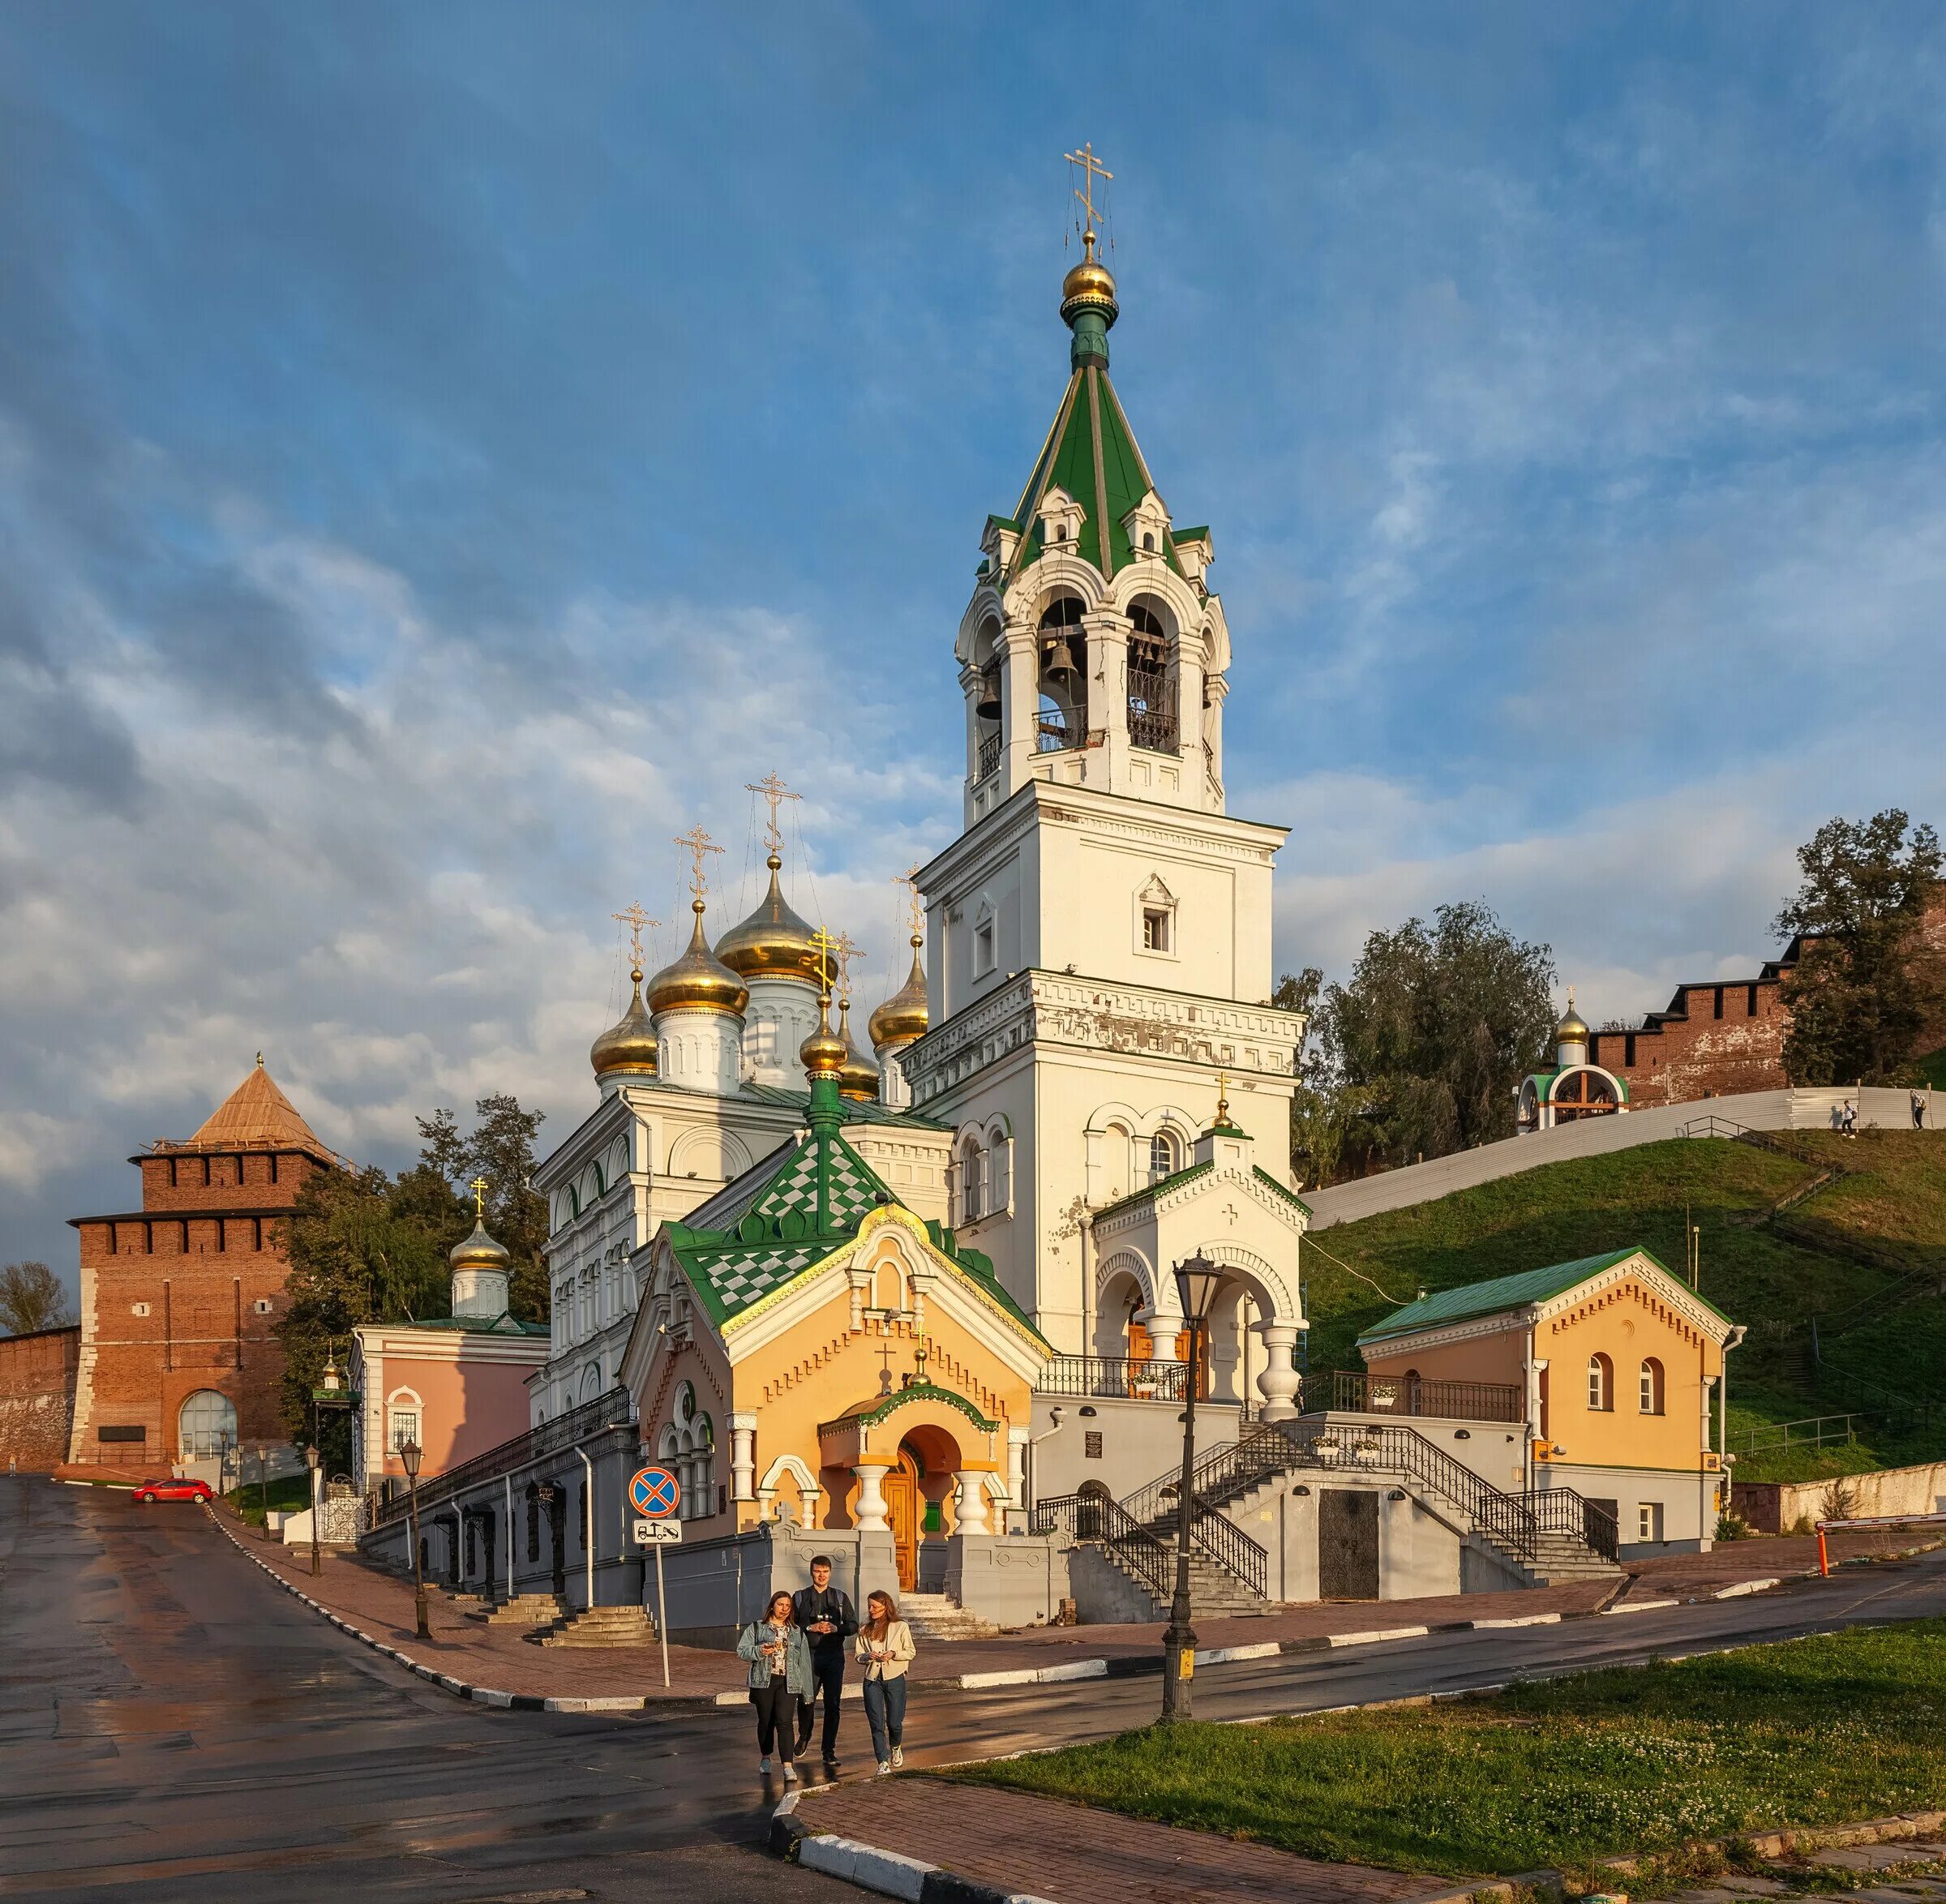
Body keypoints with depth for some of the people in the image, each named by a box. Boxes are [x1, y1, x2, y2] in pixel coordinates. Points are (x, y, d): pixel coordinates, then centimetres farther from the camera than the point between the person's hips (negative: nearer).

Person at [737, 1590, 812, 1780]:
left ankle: (788, 1766, -17)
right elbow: (742, 1650, 1)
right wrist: (759, 1651, -18)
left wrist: (807, 1690, 11)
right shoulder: (756, 1628, 8)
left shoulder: (797, 1632, 15)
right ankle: (766, 1759, 29)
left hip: (788, 1683, 0)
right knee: (765, 1722, 8)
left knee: (785, 1723, -11)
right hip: (763, 1681, 0)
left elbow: (804, 1661, 14)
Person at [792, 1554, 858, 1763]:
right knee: (806, 1701, -2)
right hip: (809, 1656, -1)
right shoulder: (800, 1597, 7)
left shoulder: (840, 1597, 10)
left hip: (834, 1655, 1)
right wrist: (810, 1628, -13)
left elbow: (853, 1625, 8)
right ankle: (804, 1738, 27)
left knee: (832, 1704, -1)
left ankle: (829, 1751, 7)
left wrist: (836, 1628, -10)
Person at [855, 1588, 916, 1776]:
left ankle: (895, 1748, 35)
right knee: (877, 1725, -4)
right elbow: (858, 1656, 10)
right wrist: (869, 1656, -12)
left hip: (895, 1679, -2)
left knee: (894, 1722, 3)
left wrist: (894, 1654, -15)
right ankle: (883, 1763, 0)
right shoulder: (865, 1630, 8)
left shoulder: (900, 1627, 0)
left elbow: (911, 1652, 2)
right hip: (872, 1680, 2)